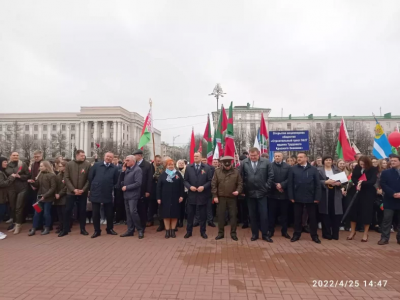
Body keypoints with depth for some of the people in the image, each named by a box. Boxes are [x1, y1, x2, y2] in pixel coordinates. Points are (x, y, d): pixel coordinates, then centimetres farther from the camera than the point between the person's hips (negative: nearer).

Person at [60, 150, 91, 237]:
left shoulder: (88, 165, -3)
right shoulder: (69, 164, 0)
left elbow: (89, 179, -3)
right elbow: (66, 178, -3)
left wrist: (83, 189, -12)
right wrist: (73, 189, -12)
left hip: (83, 193, 0)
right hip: (71, 192, 0)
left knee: (82, 211, 7)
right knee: (68, 211, 5)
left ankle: (82, 229, 19)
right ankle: (65, 230, 18)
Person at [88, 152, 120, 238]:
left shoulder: (115, 168, 0)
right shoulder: (96, 165, 0)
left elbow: (116, 181, 5)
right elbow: (90, 177, 4)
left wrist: (110, 188, 3)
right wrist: (93, 187, 6)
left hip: (107, 194, 0)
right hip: (95, 193, 0)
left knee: (109, 213, 9)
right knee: (96, 213, 8)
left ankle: (110, 229, 28)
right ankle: (97, 230, 22)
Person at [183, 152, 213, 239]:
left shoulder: (207, 168, 1)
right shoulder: (188, 167, 6)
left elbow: (210, 181, -2)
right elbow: (185, 180, 4)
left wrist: (203, 187, -16)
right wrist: (189, 187, -13)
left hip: (203, 195, -1)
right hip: (191, 194, 1)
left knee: (203, 215, 9)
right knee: (190, 214, 9)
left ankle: (203, 232, 23)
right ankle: (189, 231, 23)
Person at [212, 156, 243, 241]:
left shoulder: (236, 171, 1)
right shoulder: (217, 171, 0)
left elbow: (240, 183, 4)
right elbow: (213, 184, -1)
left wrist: (238, 191, -14)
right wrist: (215, 196, -5)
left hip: (232, 197, 0)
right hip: (221, 197, 0)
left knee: (233, 215, 6)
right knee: (220, 215, 7)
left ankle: (233, 233, 19)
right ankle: (220, 233, 20)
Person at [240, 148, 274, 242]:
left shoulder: (266, 162, -5)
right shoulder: (244, 163, -2)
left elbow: (271, 176, -2)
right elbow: (241, 177, 1)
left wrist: (266, 188, -5)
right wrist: (243, 189, -2)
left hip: (262, 193, -1)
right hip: (250, 193, 1)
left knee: (264, 214, 5)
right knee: (252, 215, 11)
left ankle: (265, 234, 19)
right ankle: (254, 234, 24)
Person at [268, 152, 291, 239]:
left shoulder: (287, 166, 5)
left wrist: (281, 185, -15)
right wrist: (276, 186, -13)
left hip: (284, 193, 1)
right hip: (273, 193, -1)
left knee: (284, 213, 9)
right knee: (271, 213, 4)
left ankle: (284, 231, 21)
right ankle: (270, 230, 15)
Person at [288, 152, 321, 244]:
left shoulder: (313, 169, 1)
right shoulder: (293, 169, 0)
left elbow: (317, 184, 0)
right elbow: (290, 184, -1)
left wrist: (317, 197, -5)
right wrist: (291, 197, -6)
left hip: (311, 198, 0)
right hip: (297, 198, 0)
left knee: (312, 217, 10)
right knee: (297, 217, 10)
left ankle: (314, 235, 23)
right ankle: (297, 234, 22)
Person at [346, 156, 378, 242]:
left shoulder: (373, 169, -7)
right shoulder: (357, 168, 1)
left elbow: (373, 181, -15)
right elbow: (353, 178, -2)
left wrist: (362, 183, -25)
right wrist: (357, 184, -20)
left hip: (368, 193, -3)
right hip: (357, 192, 3)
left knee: (366, 213, 2)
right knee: (353, 211, 5)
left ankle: (365, 234, 17)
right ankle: (352, 231, 20)